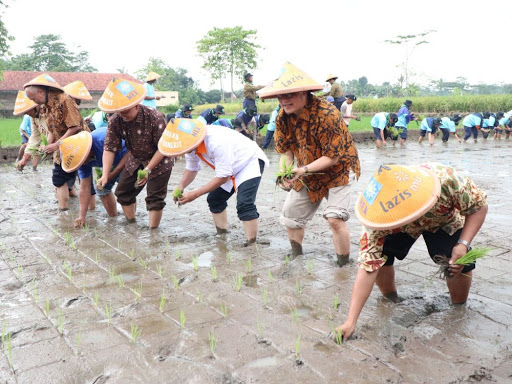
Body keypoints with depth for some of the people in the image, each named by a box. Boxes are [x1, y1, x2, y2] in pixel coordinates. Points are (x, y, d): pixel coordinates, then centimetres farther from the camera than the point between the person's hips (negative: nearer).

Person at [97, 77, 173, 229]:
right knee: (123, 192, 9)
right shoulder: (115, 121, -17)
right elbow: (110, 148, -16)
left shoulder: (155, 117, -31)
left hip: (159, 161, -6)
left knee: (155, 198, -6)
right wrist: (105, 175, -27)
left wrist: (148, 169, -31)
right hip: (135, 161, 6)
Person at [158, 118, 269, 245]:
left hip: (250, 162, -9)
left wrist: (195, 194, -30)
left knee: (244, 205, -23)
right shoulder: (192, 143, -13)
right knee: (214, 199, 9)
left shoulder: (218, 143, -39)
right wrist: (180, 187, -18)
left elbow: (223, 177, -31)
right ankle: (222, 235, 24)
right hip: (230, 169, 9)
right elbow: (191, 168, 2)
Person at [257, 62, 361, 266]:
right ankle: (296, 258, 32)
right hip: (307, 174, 7)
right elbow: (286, 150, -2)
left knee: (335, 218, -20)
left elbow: (332, 157, -27)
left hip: (337, 171, -7)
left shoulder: (327, 114, -32)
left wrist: (303, 170, -35)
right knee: (290, 215, 9)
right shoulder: (283, 117, -11)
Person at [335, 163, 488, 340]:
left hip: (444, 221, 0)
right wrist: (350, 322, -42)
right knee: (378, 255, -24)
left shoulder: (444, 178, -44)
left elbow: (479, 206, -23)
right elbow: (367, 267, -39)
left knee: (460, 264, -23)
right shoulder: (379, 218, -39)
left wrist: (463, 244, -36)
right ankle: (391, 301, 6)